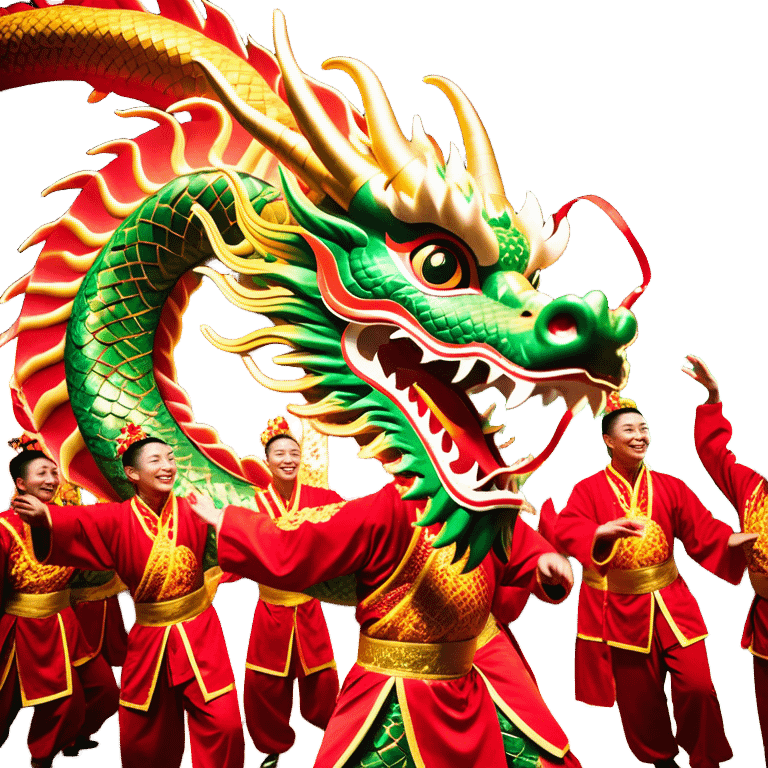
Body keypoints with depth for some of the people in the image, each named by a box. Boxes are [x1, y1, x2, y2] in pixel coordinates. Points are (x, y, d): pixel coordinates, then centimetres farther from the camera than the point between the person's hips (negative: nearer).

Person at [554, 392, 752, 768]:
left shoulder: (670, 487, 2)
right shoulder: (588, 489, -7)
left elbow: (703, 531, -5)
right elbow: (567, 529, -22)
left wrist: (734, 540, -26)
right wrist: (604, 531, -41)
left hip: (669, 601, 2)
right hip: (619, 607, -1)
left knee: (698, 684, -5)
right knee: (638, 696, 12)